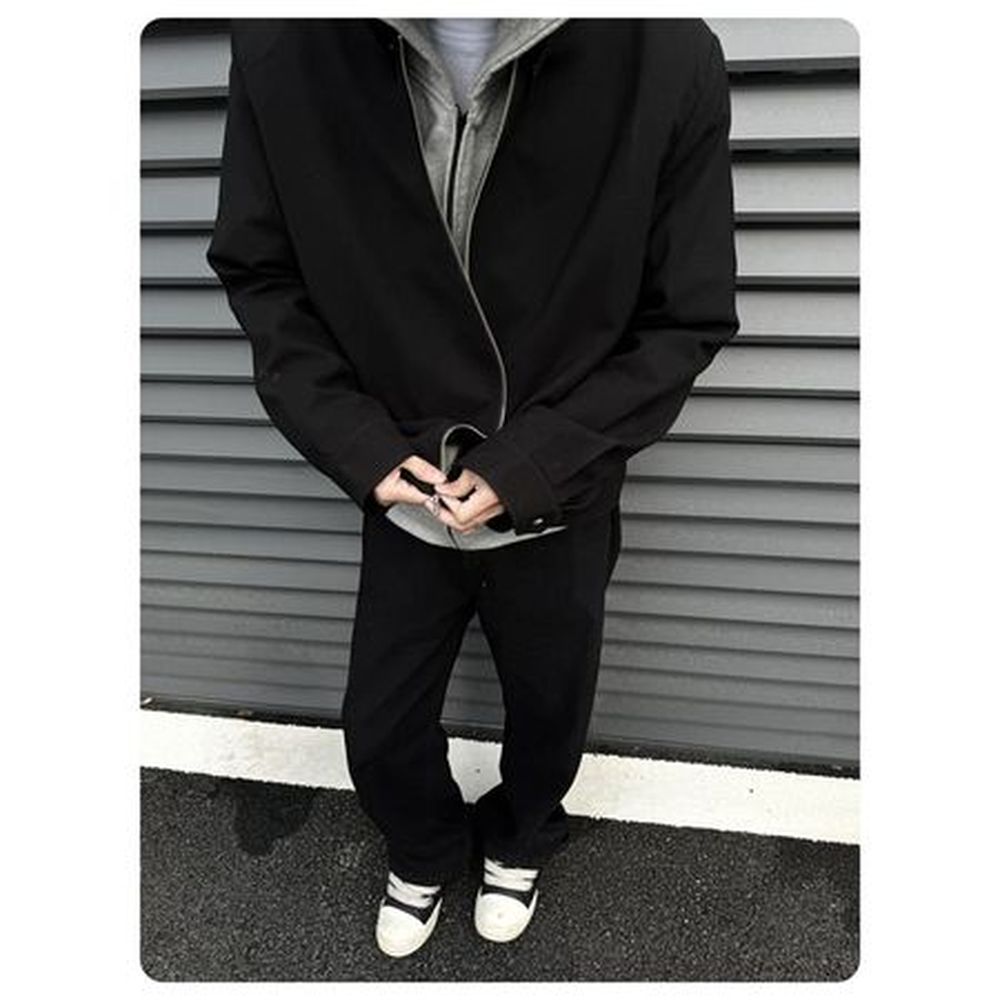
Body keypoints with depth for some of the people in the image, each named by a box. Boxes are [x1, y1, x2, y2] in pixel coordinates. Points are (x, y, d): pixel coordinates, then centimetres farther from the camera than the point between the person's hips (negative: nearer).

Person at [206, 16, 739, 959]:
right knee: (378, 736, 17)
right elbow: (259, 272, -3)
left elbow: (689, 320, -11)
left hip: (560, 509, -1)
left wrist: (529, 466, -20)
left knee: (548, 715, 22)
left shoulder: (670, 59, -20)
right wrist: (356, 444, -15)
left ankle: (518, 841, 59)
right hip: (402, 498, 2)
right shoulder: (281, 46, -16)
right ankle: (426, 847, 54)